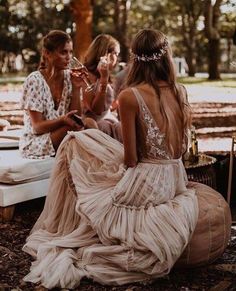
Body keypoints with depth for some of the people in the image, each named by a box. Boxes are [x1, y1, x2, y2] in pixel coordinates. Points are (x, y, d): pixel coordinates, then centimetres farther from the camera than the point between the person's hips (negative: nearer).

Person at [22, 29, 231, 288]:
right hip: (176, 178, 7)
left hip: (145, 184, -7)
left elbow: (130, 159, -14)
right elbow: (181, 148, 8)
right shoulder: (180, 92, 1)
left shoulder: (129, 96, -16)